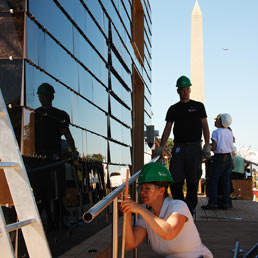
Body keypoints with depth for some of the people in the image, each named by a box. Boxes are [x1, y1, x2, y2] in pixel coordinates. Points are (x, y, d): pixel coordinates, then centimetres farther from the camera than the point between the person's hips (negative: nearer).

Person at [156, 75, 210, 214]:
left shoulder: (198, 106, 10)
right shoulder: (173, 109, 14)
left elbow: (205, 126, 6)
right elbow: (167, 128, 11)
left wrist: (207, 145, -5)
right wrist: (161, 147, 0)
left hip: (194, 147, -2)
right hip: (178, 147, 2)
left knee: (193, 180, 0)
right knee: (175, 180, -5)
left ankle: (190, 207, 9)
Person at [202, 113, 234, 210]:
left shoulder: (216, 132, -9)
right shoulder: (230, 132, 8)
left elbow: (214, 147, -14)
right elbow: (232, 148, 12)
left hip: (219, 158, -6)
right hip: (228, 158, 6)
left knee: (213, 181, 1)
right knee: (226, 181, 7)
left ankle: (213, 203, -3)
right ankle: (226, 203, 7)